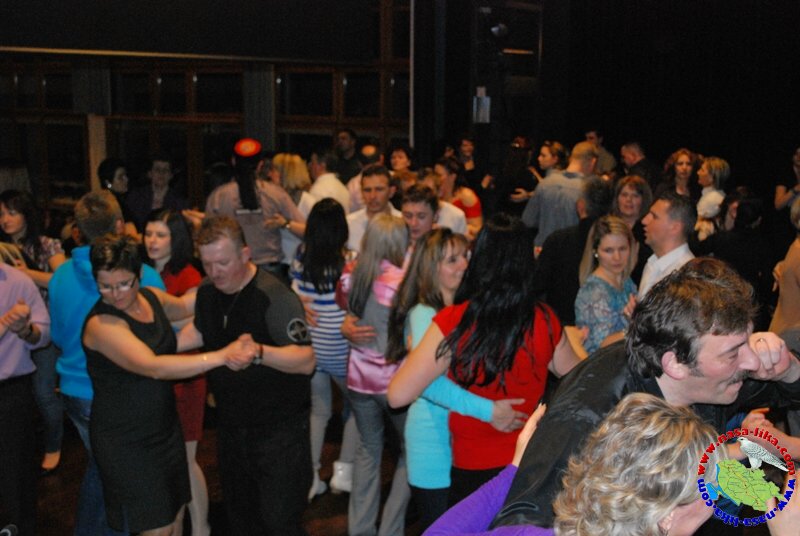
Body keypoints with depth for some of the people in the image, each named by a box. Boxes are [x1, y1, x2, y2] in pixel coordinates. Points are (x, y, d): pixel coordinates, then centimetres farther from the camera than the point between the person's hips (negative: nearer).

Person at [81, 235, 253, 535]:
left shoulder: (151, 297, 0)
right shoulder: (101, 324, -22)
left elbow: (184, 307, 23)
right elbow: (154, 367, -33)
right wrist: (221, 356, -38)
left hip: (165, 428, 7)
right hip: (126, 442, -7)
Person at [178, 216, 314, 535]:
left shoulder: (274, 297, -23)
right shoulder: (207, 292, 0)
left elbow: (306, 361, -28)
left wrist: (259, 352, -43)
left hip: (278, 429, -7)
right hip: (230, 424, 7)